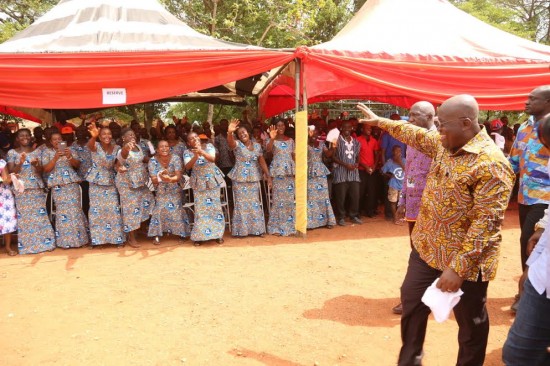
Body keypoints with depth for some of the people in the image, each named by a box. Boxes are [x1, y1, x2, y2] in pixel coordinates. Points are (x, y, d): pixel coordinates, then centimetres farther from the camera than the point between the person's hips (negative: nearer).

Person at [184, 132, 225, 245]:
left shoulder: (209, 146, -5)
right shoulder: (187, 152, -5)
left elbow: (213, 159, -22)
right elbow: (187, 167, -20)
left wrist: (202, 152, -39)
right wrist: (196, 155, -34)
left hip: (212, 181, 0)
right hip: (198, 183, 0)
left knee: (215, 206, 5)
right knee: (200, 208, 0)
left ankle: (218, 234, 16)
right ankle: (199, 235, 10)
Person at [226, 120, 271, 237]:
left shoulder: (257, 146, 5)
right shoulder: (237, 145, -7)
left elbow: (262, 161, 9)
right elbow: (230, 142, -31)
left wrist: (268, 176, 5)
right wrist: (230, 132, -52)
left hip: (254, 178, 3)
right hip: (240, 179, -3)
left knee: (255, 203, 9)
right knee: (242, 203, 2)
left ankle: (256, 229, 19)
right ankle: (241, 229, 12)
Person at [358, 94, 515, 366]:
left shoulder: (490, 164, -24)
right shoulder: (444, 144, 2)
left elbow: (487, 222, -27)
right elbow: (415, 135, 21)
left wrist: (459, 268, -28)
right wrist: (379, 121, 30)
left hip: (465, 261, -8)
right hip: (427, 247, 9)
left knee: (470, 323, 12)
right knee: (411, 300, 19)